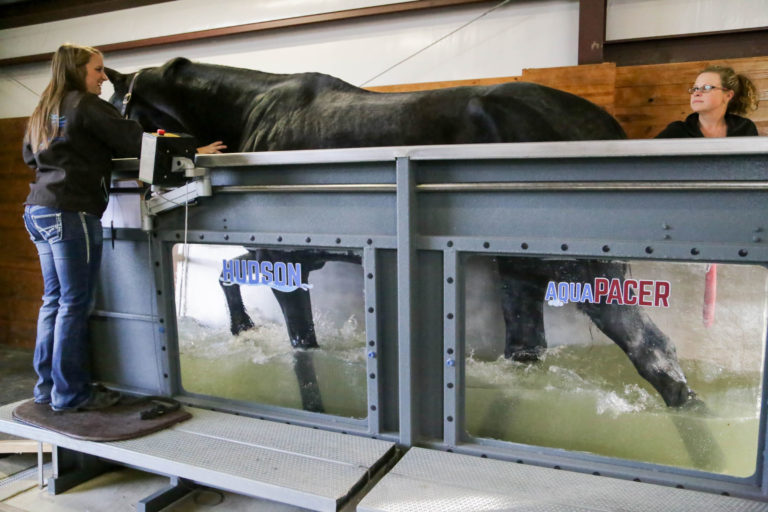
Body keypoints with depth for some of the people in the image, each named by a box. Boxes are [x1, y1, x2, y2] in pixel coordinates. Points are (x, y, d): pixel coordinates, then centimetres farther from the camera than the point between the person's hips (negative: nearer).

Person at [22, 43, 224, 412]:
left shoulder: (46, 109, 20)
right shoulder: (87, 105, -6)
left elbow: (29, 155, 30)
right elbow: (132, 140, -11)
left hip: (37, 210, 9)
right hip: (71, 212, -9)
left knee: (54, 299, 13)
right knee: (75, 303, -4)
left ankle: (47, 386, 20)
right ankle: (70, 393, 3)